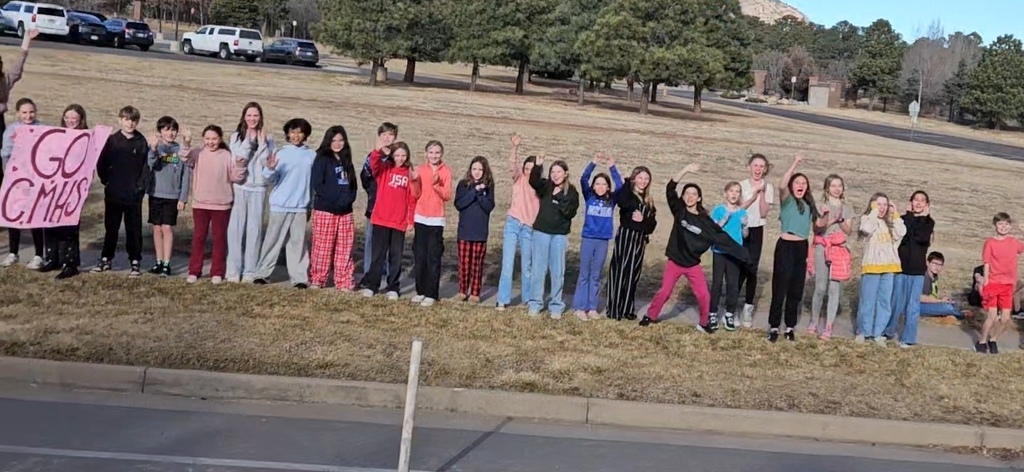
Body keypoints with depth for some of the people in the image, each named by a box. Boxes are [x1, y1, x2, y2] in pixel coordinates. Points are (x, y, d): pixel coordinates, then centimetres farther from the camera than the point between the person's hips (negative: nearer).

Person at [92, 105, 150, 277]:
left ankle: (135, 262, 10)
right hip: (113, 193, 2)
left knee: (134, 229, 3)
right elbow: (101, 163, 5)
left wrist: (141, 186, -6)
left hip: (134, 195, -2)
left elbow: (146, 166, -1)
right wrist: (106, 180, 0)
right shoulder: (111, 140, 3)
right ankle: (106, 259, 22)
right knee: (110, 228, 12)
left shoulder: (141, 142, -1)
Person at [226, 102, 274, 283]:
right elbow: (237, 159, -6)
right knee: (236, 228, -2)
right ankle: (233, 270, 4)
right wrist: (249, 141, -9)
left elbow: (267, 163, -3)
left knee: (254, 229, 0)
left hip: (258, 188, 0)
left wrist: (262, 143, -10)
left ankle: (250, 271, 5)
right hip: (239, 187, 0)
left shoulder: (267, 138, 7)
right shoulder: (236, 137, 7)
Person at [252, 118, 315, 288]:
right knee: (273, 240, 3)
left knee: (298, 242, 5)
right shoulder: (281, 153, 0)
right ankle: (262, 273, 9)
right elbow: (272, 180, -5)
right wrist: (270, 169, -26)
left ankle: (299, 277, 7)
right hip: (281, 205, -2)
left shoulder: (312, 155, 6)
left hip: (301, 206, 2)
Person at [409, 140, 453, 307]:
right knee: (419, 257, 5)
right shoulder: (421, 169, 5)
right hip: (420, 218, 3)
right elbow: (416, 194, 2)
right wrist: (414, 181, -14)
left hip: (436, 220, -3)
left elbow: (447, 196, -8)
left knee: (433, 258, -2)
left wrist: (437, 185, -22)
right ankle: (420, 291, 14)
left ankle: (431, 294, 2)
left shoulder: (446, 171, -2)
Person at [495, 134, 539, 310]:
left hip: (529, 228, 1)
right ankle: (503, 300, -1)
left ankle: (528, 298, 22)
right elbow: (512, 165, -16)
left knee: (527, 266, 9)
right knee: (507, 264, -5)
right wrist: (515, 147, -32)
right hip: (513, 224, -1)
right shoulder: (519, 179, 3)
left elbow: (543, 208, 4)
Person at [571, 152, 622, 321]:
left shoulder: (611, 200, 5)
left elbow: (620, 185, -8)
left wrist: (612, 167, -16)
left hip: (603, 241, 1)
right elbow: (583, 180, -10)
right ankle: (579, 307, 8)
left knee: (596, 276, 9)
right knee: (584, 275, 4)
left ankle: (592, 307, 14)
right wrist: (593, 163, -20)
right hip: (588, 239, -1)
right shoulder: (589, 197, 2)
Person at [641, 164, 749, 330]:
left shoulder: (704, 220, -5)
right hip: (674, 261, -1)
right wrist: (686, 170, -27)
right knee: (664, 292, 3)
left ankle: (704, 323, 19)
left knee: (703, 295, -1)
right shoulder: (679, 210, -6)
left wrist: (743, 254, -6)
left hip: (693, 264, 1)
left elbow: (722, 238, -3)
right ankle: (650, 316, 22)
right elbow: (670, 189, -18)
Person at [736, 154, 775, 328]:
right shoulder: (742, 185, 0)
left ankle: (748, 309, 9)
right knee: (739, 268, -3)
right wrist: (755, 193, -16)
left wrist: (762, 192, -16)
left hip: (756, 231, 0)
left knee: (752, 269, 1)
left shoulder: (768, 187, -1)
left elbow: (764, 213, -9)